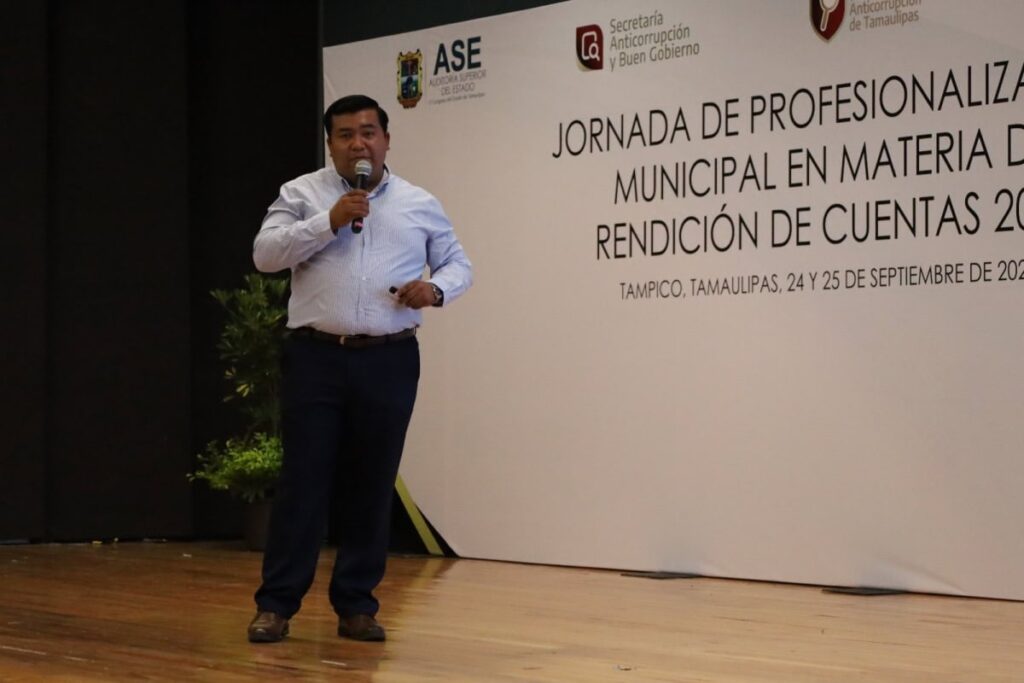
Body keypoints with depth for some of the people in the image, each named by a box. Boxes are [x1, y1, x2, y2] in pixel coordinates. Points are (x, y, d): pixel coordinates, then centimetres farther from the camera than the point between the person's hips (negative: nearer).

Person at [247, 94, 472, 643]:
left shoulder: (420, 205, 10)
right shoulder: (302, 194, 4)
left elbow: (458, 264, 16)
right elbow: (265, 254, -7)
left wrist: (436, 289, -7)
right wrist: (329, 221, -16)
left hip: (388, 361, 2)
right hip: (316, 356, -2)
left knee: (372, 484, 5)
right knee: (303, 479, -3)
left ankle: (356, 604, 14)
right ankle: (276, 604, 4)